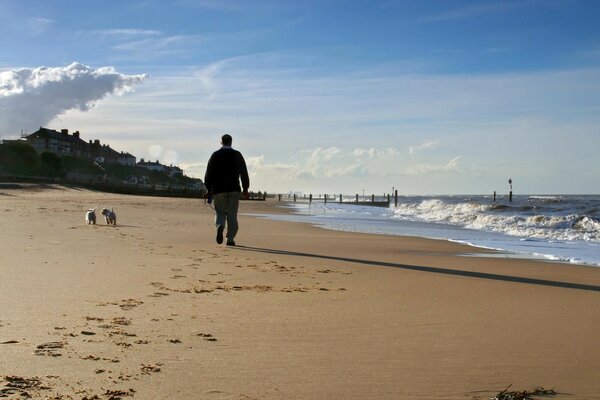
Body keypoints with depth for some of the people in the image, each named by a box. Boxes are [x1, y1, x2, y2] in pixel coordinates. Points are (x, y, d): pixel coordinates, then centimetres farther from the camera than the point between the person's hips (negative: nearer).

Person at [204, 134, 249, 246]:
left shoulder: (215, 155, 4)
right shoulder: (237, 155, 4)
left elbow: (209, 173, 2)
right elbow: (244, 173, 2)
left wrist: (208, 189, 7)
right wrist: (245, 188, 7)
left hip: (218, 189, 0)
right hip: (234, 189, 0)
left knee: (220, 213, 7)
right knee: (232, 214, 4)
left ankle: (220, 226, -25)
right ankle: (230, 239, -1)